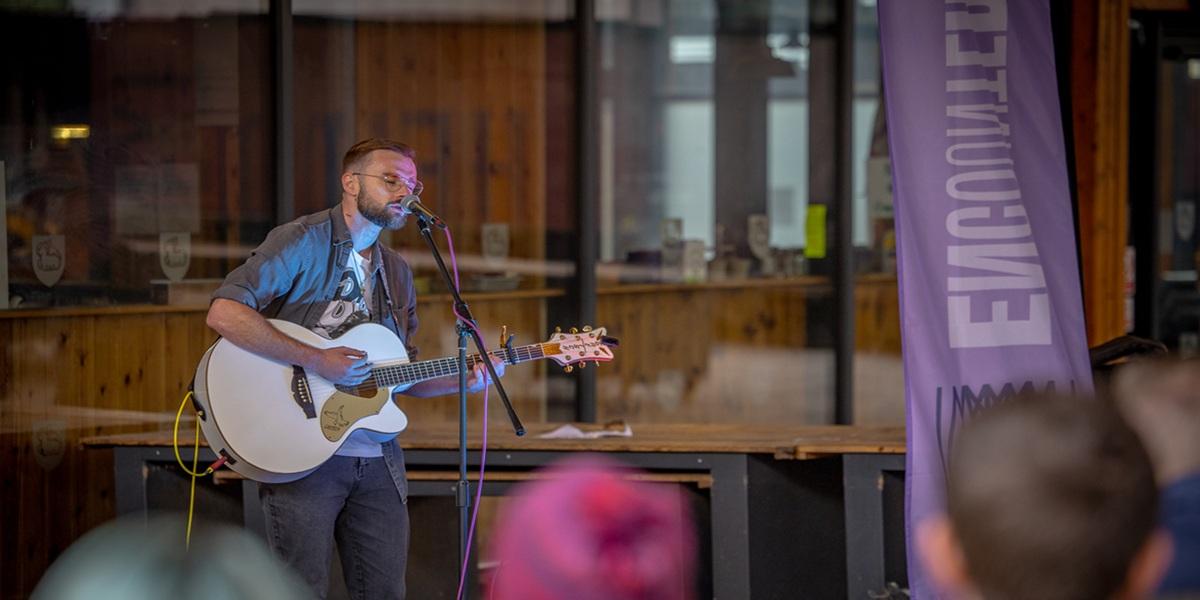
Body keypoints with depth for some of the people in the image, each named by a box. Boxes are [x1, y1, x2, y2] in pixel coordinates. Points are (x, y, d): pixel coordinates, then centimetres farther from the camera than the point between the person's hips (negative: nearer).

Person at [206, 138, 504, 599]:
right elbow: (224, 313, -19)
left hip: (377, 459, 7)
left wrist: (463, 381, 2)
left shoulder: (396, 272, 17)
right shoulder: (302, 243, -6)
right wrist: (317, 360, -21)